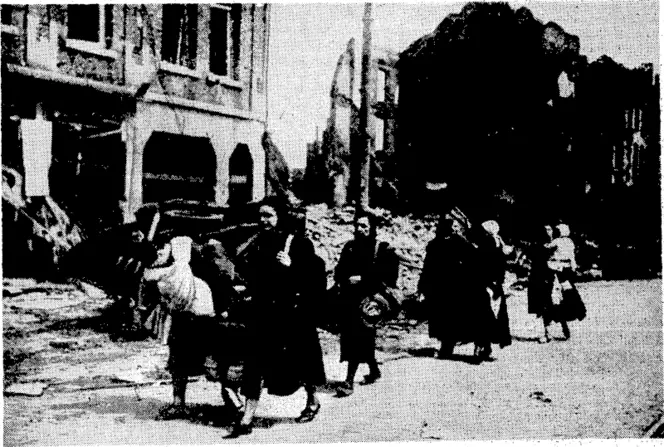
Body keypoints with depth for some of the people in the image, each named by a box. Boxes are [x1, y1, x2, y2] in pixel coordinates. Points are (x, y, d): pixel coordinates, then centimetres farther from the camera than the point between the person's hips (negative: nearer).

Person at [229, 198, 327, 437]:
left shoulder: (297, 242, -8)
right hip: (263, 312, 4)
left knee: (298, 359, 11)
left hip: (291, 312, -4)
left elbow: (316, 273, -12)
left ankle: (313, 400, 38)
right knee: (255, 362, -3)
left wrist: (291, 266, -22)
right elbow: (248, 274, 16)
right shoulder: (258, 242, 7)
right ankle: (247, 419, -2)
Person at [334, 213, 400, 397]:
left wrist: (362, 279, -14)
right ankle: (374, 370, 32)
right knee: (362, 337, 10)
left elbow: (389, 275, -9)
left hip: (369, 299, -5)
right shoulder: (350, 247, 15)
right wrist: (346, 280, -5)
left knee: (357, 336, -14)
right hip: (349, 299, 5)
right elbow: (339, 271, 17)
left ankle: (349, 381, -13)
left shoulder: (383, 250, -1)